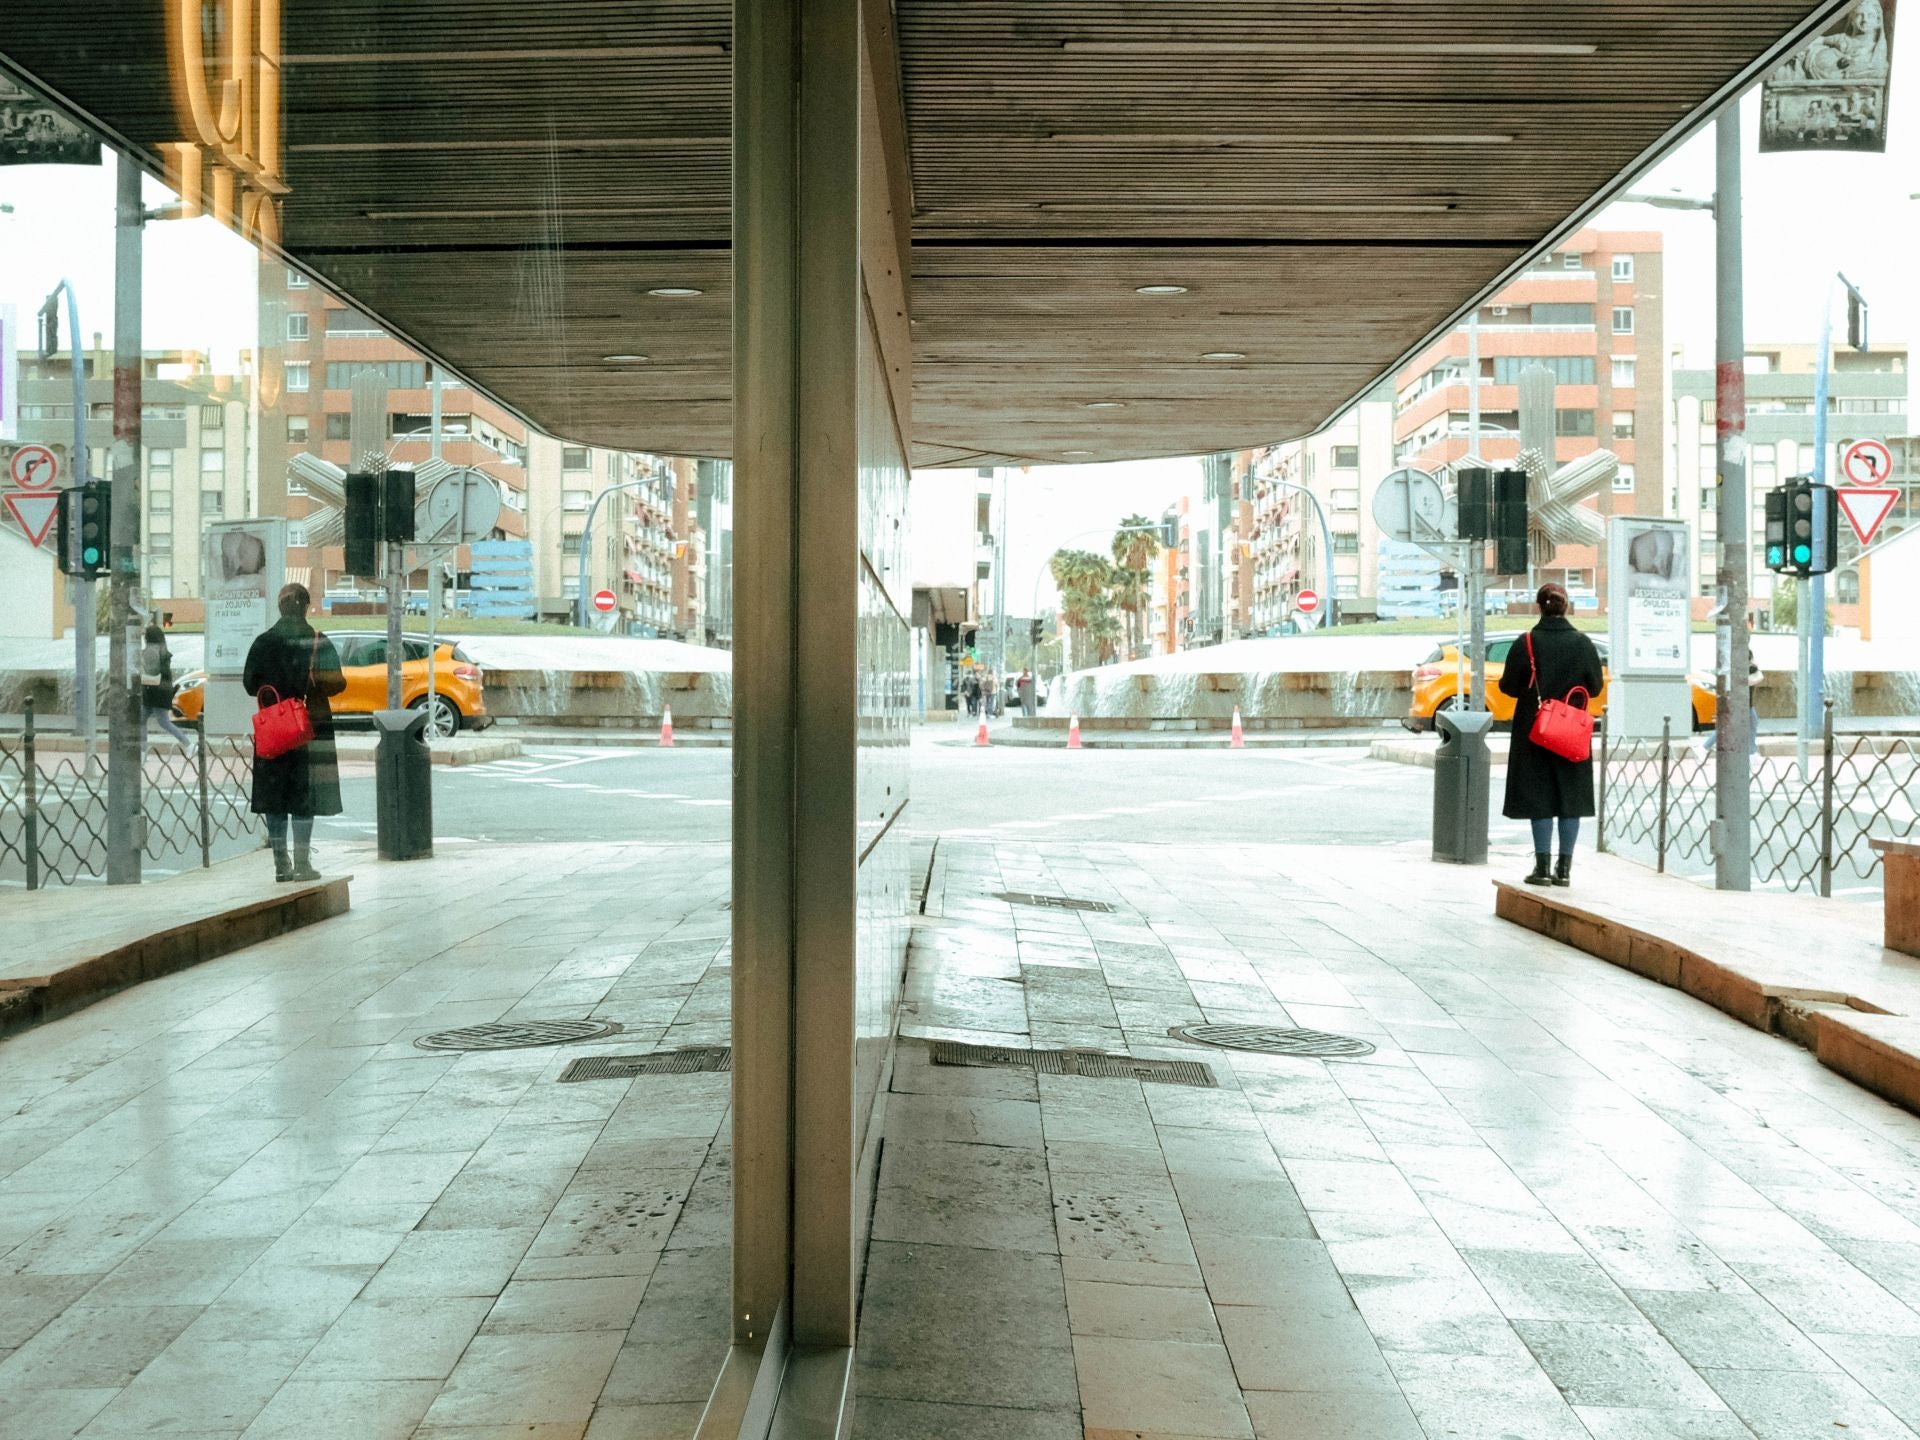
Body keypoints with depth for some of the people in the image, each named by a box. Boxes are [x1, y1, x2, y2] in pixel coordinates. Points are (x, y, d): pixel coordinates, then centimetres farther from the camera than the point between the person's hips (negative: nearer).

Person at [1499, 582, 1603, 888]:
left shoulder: (1527, 643, -10)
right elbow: (1595, 687, 5)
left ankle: (1543, 866, 2)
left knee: (1539, 796, 3)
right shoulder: (1583, 644, -2)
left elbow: (1508, 685, -6)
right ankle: (1564, 868, 9)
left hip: (1535, 731, -2)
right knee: (1571, 796, 8)